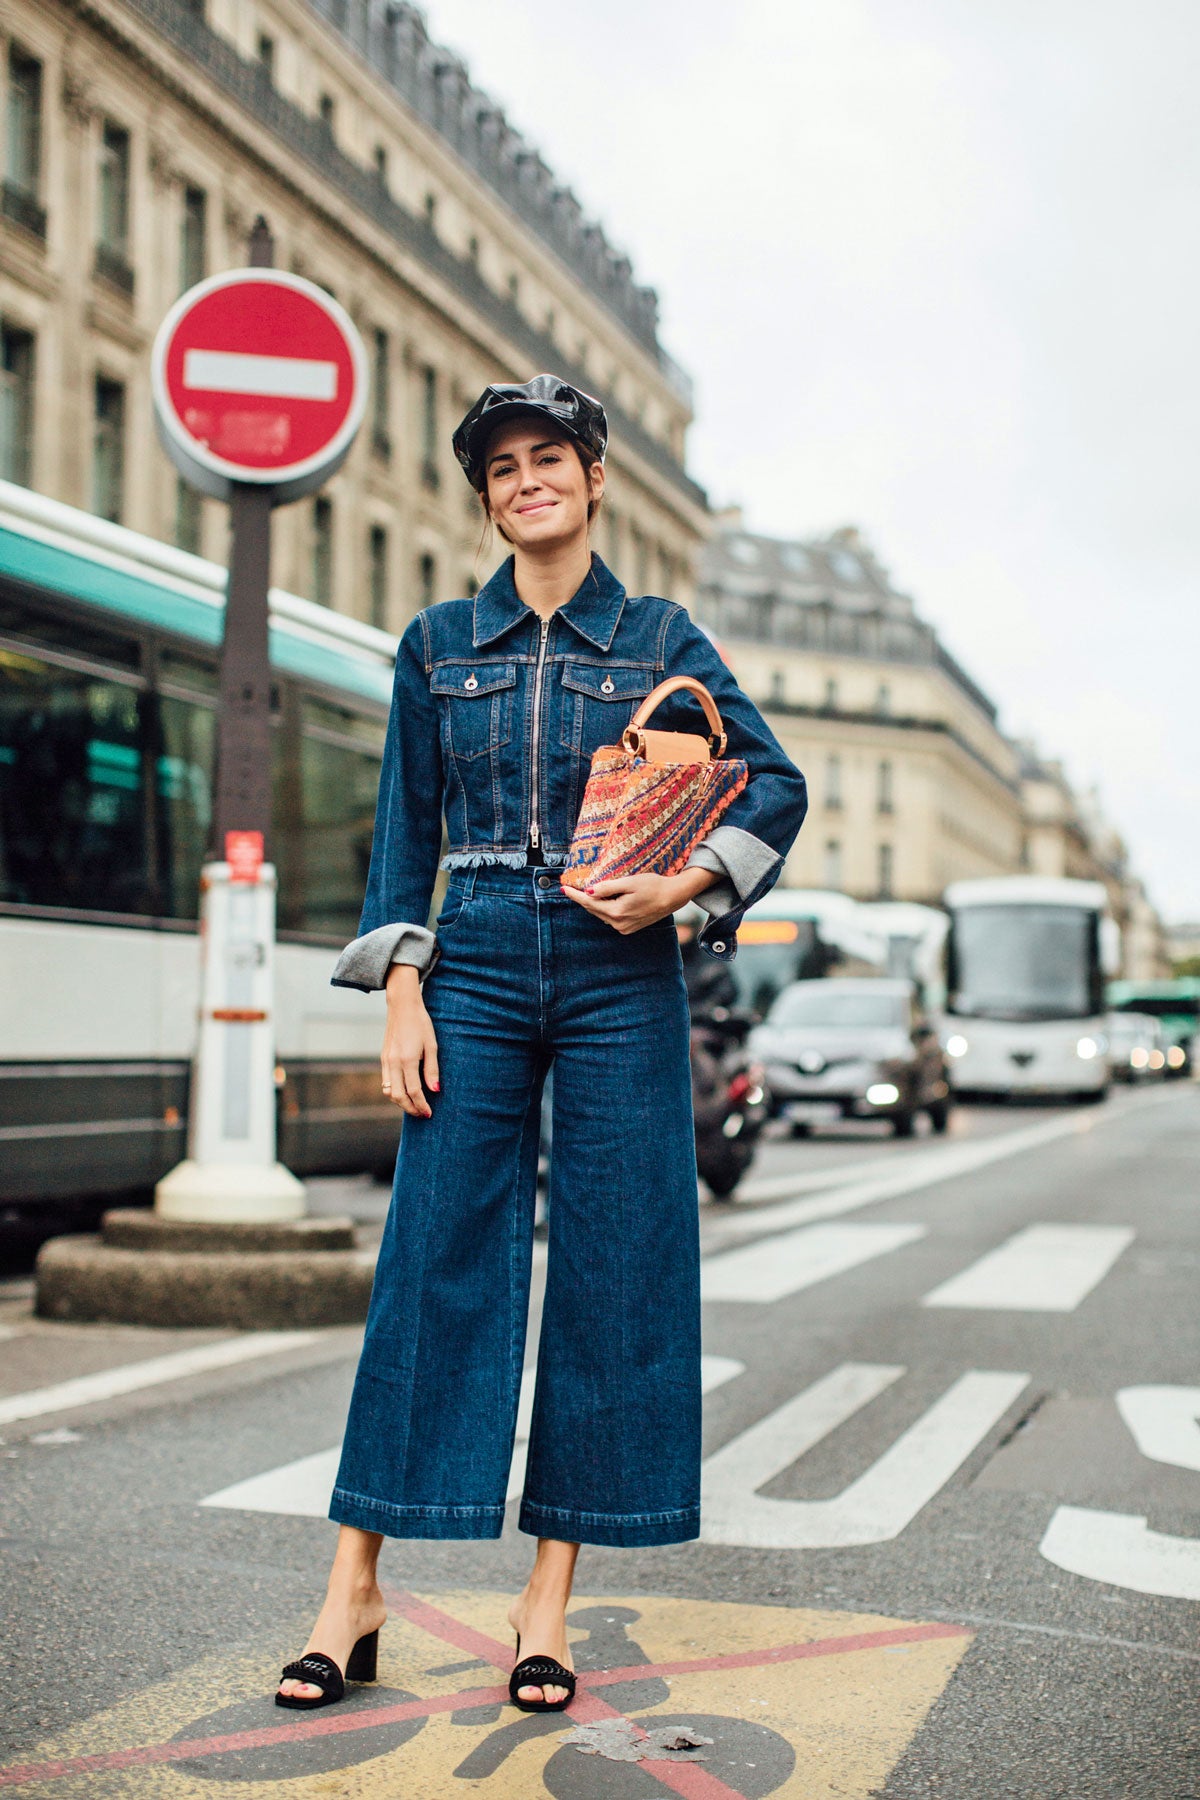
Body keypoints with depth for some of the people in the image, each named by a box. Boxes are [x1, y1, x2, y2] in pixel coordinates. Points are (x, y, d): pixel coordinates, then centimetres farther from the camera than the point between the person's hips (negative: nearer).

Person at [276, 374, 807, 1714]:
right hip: (473, 969, 1)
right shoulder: (439, 643, 9)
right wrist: (402, 989, -1)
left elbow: (776, 780, 8)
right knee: (434, 1263, -2)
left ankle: (550, 1596, 11)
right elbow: (405, 830, 9)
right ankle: (355, 1590, 7)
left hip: (618, 976, 0)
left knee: (610, 1274, 0)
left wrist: (685, 882, -8)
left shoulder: (658, 640, 6)